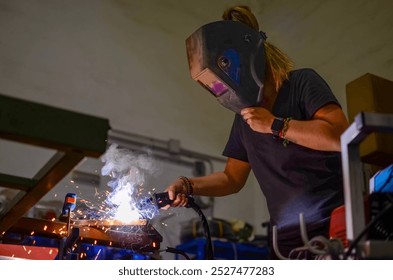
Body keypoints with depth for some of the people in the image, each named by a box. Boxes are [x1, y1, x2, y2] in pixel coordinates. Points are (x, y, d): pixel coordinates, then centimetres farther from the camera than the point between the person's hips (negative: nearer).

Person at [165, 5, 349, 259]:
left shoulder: (302, 82, -3)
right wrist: (188, 186, 4)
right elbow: (233, 178, 19)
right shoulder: (245, 114, 15)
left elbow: (341, 136, -19)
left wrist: (275, 125, -15)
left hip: (334, 226, -5)